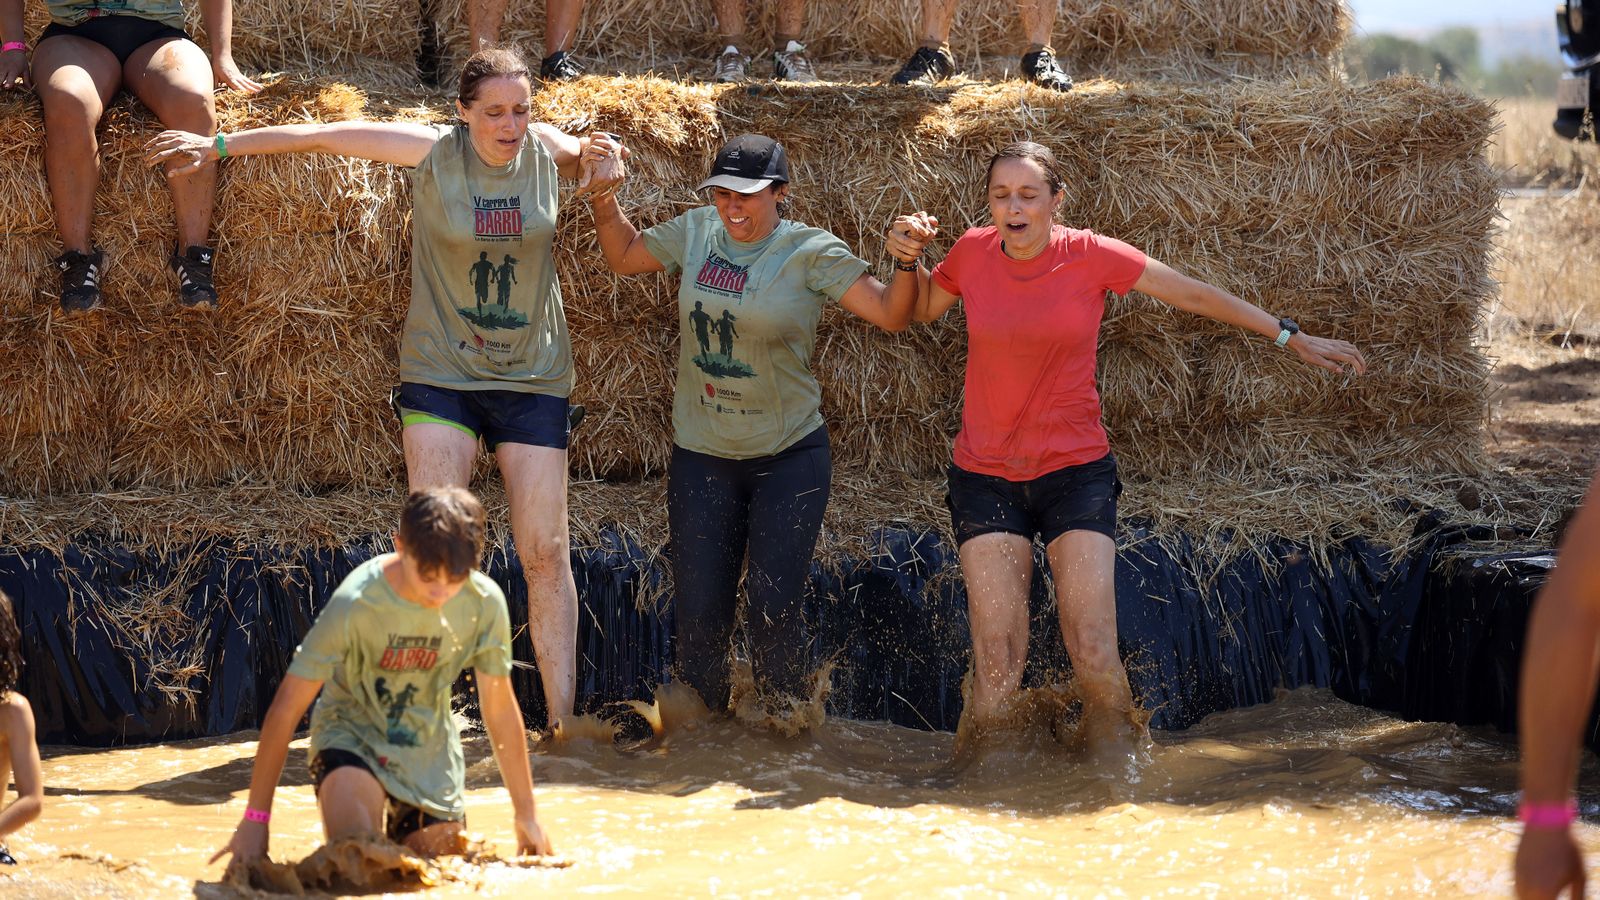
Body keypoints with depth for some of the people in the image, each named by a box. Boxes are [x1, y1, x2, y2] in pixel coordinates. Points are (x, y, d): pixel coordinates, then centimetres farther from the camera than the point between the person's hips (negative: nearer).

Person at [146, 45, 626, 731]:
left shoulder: (546, 150, -2)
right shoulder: (434, 153, -7)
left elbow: (598, 157, 16)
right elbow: (321, 135, -2)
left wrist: (602, 157, -10)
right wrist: (218, 145, 0)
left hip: (532, 381, 2)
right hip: (441, 374, -2)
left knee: (546, 552, -1)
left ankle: (562, 720, 3)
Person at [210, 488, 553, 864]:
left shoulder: (484, 603, -19)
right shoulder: (355, 604, -29)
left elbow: (500, 708, -4)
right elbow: (287, 707, -22)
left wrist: (526, 814, 1)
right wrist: (255, 819, -20)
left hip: (430, 748, 3)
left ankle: (400, 834, 30)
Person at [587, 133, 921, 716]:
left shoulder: (810, 252, -10)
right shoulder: (697, 232, 2)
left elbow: (890, 314, -14)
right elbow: (624, 257, 17)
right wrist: (604, 201, 4)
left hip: (789, 456, -3)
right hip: (701, 455, 3)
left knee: (772, 608, -6)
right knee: (698, 613, 4)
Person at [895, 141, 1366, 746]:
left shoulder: (1092, 256, -6)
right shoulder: (973, 253, -1)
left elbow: (1195, 296, 3)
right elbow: (922, 310, 20)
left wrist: (1293, 339, 7)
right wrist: (910, 258, -2)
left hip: (1075, 471, -1)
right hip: (985, 475, 1)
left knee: (1096, 661, -9)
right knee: (997, 665, -6)